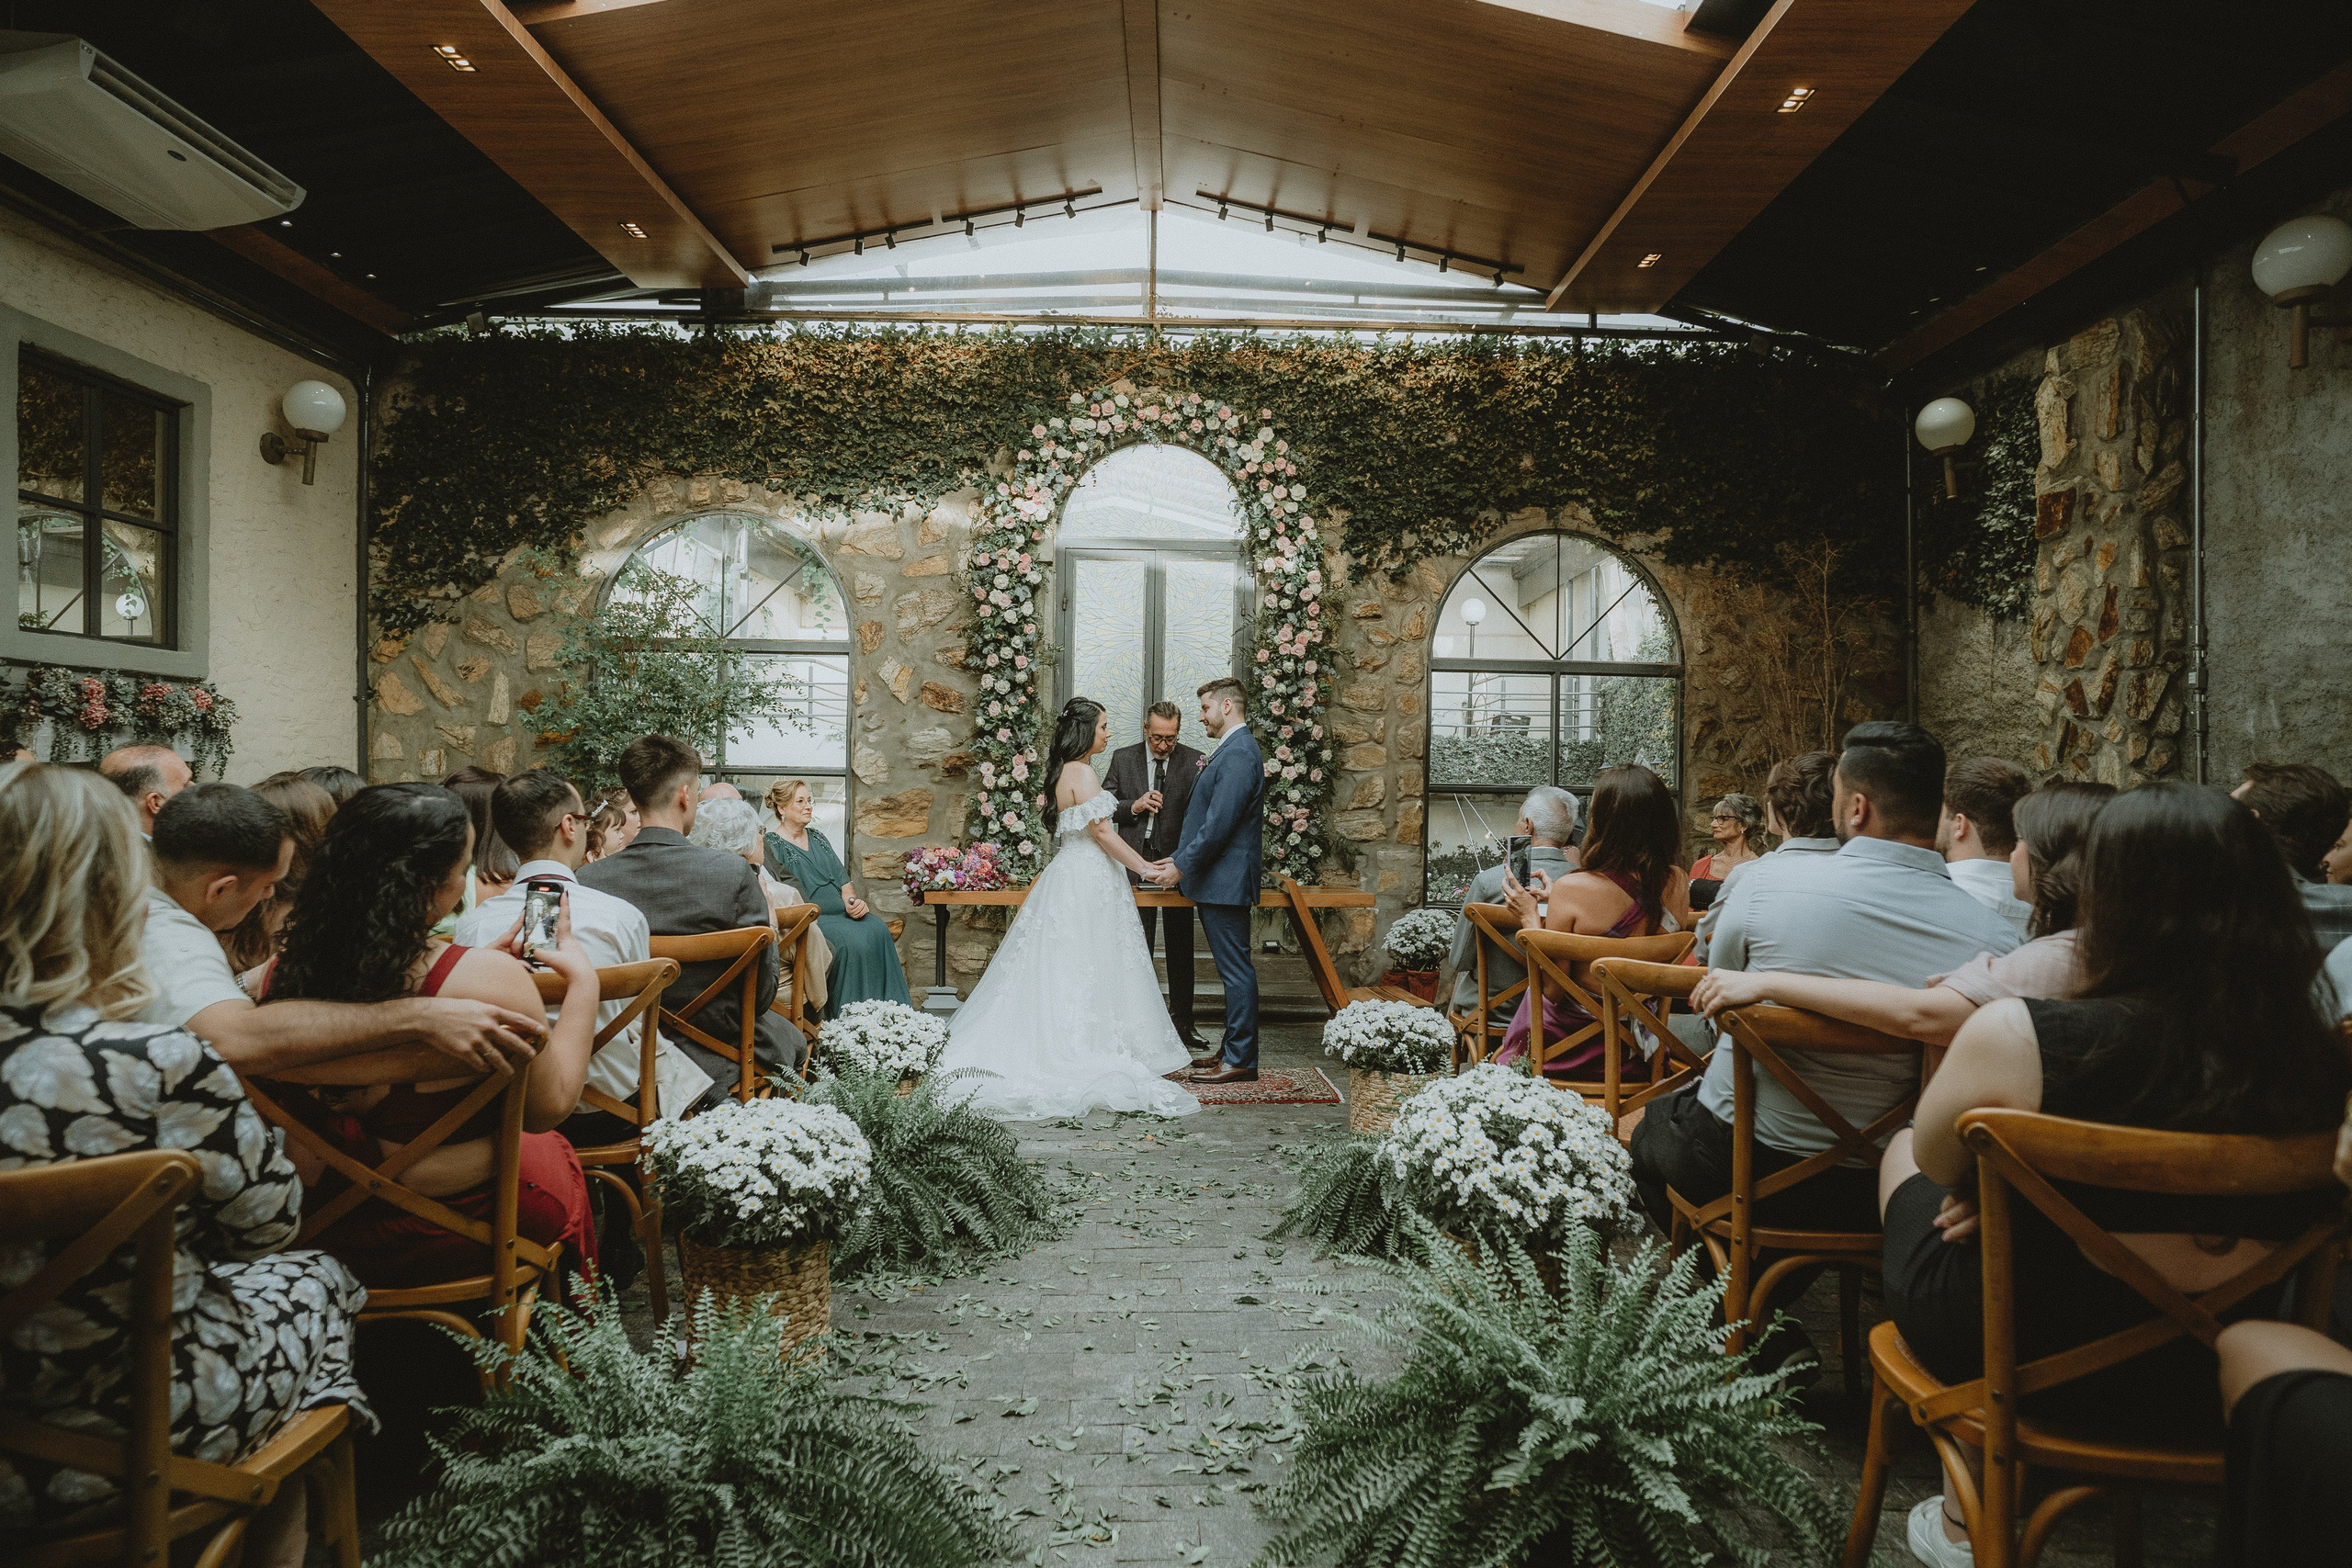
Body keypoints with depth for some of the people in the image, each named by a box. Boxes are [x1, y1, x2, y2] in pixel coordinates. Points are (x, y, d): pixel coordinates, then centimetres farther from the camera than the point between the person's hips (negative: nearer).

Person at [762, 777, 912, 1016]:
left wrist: (852, 900, -4)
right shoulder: (771, 845, 2)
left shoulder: (818, 838, 22)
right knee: (851, 942, -32)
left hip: (841, 912, 6)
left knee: (878, 930, -24)